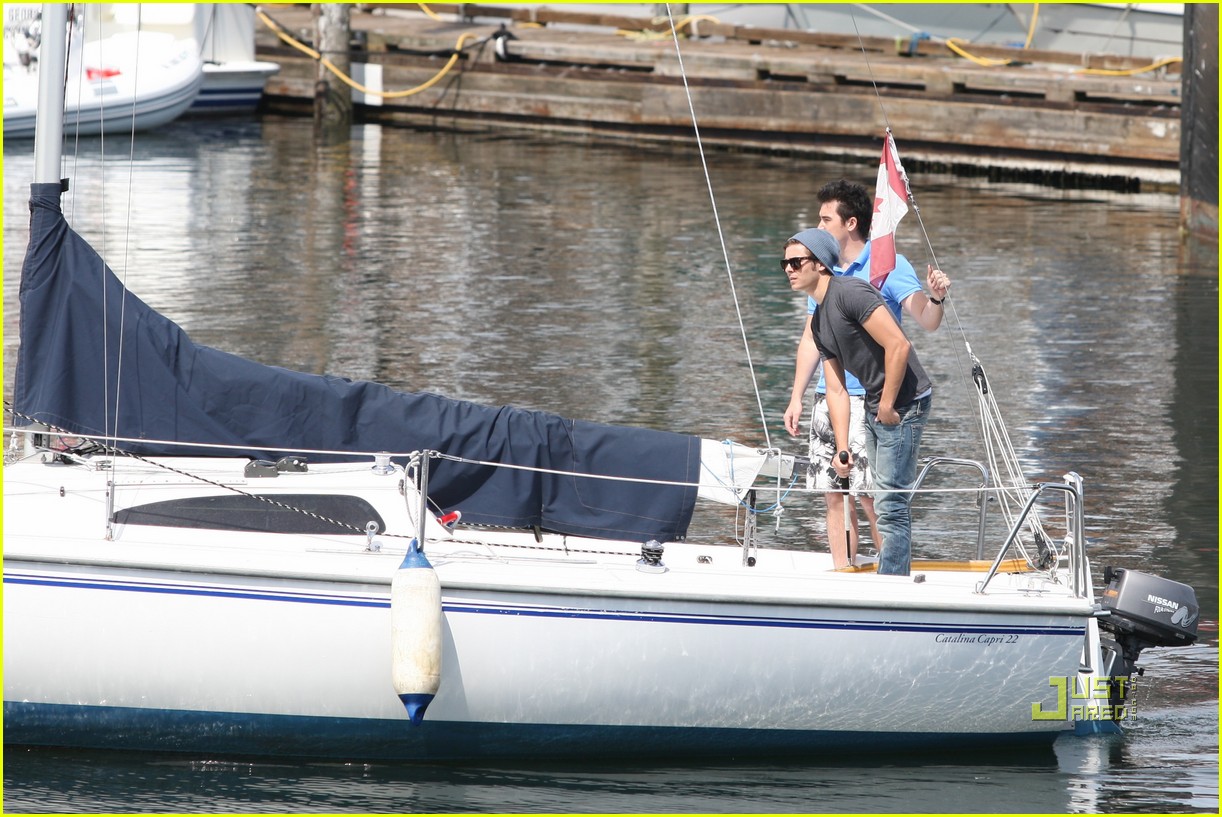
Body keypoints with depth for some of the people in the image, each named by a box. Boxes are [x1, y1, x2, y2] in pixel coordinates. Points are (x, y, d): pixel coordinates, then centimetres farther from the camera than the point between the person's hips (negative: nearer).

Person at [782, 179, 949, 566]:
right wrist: (796, 398, 14)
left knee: (871, 495, -10)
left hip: (869, 398, -6)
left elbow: (926, 321, -14)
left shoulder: (888, 266, -5)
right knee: (834, 494, 5)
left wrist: (936, 298, -37)